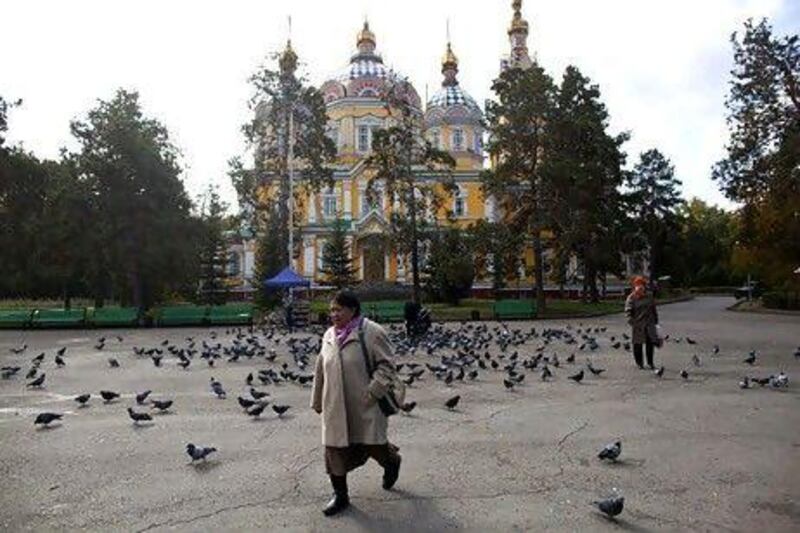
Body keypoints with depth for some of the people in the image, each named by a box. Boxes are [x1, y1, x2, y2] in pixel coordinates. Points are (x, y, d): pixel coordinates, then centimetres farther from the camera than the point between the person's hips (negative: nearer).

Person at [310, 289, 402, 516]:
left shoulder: (372, 332, -11)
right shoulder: (329, 335, 8)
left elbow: (386, 366, -12)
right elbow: (321, 370, 15)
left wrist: (371, 393, -20)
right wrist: (317, 400, 16)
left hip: (364, 407, -5)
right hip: (335, 408, 5)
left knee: (372, 444, 8)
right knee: (335, 450, 6)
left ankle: (392, 461, 43)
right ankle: (340, 496, 24)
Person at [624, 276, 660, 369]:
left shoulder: (649, 296, 8)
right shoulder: (631, 298, -6)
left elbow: (654, 309, 17)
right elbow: (628, 310, -10)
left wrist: (655, 319, 15)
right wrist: (631, 321, -21)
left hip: (649, 323, 3)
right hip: (638, 324, -3)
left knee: (650, 343, 4)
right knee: (638, 344, 4)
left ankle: (650, 362, 17)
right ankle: (639, 362, 16)